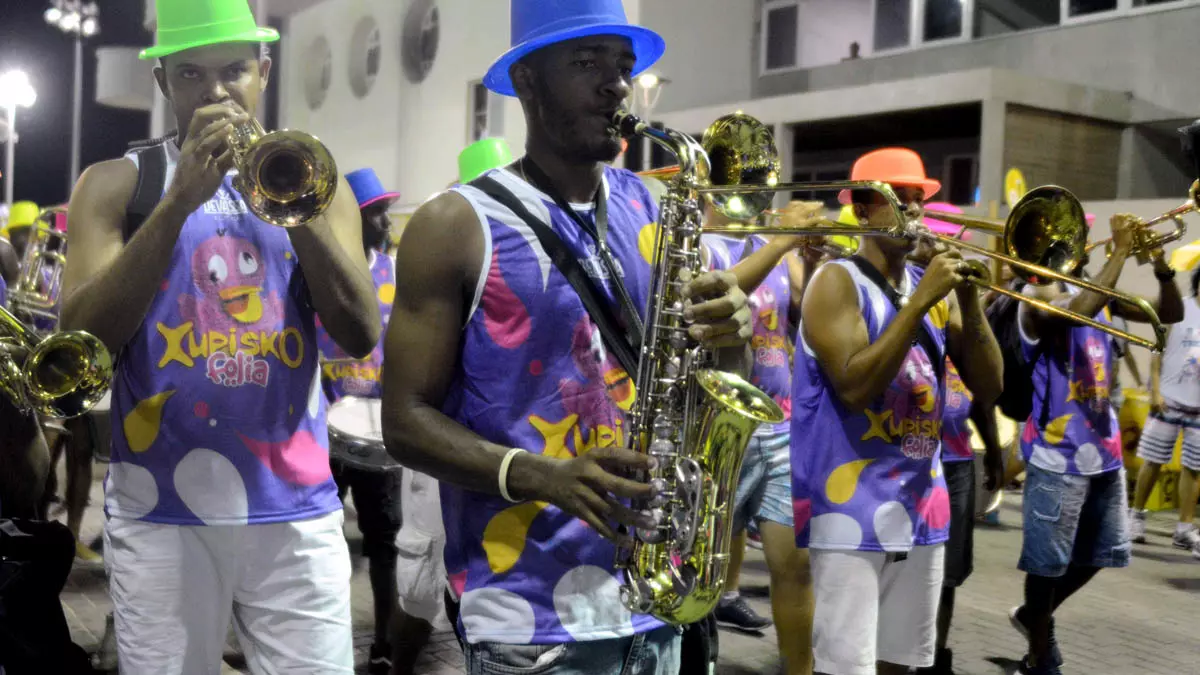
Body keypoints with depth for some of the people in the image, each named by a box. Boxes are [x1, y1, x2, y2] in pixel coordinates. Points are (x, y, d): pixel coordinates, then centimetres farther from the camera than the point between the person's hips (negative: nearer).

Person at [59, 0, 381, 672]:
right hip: (161, 514, -1)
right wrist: (179, 201, -16)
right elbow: (82, 339, -9)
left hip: (297, 510, 1)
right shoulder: (117, 184, 4)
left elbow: (361, 336, -3)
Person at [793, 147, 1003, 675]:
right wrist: (921, 301, -19)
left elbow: (988, 387, 7)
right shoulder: (836, 281, -8)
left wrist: (968, 301, -6)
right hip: (851, 506, -6)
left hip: (921, 505, 7)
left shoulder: (935, 288, 11)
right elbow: (855, 388, -21)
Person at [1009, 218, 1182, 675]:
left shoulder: (1100, 292, 11)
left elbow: (1170, 313, 10)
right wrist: (1120, 251, -25)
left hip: (1103, 446, 8)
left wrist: (1160, 264, -7)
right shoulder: (1037, 294, -13)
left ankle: (1035, 616, 38)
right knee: (1048, 559, 2)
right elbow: (1079, 311, -33)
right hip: (1058, 450, -8)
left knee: (1100, 552, 18)